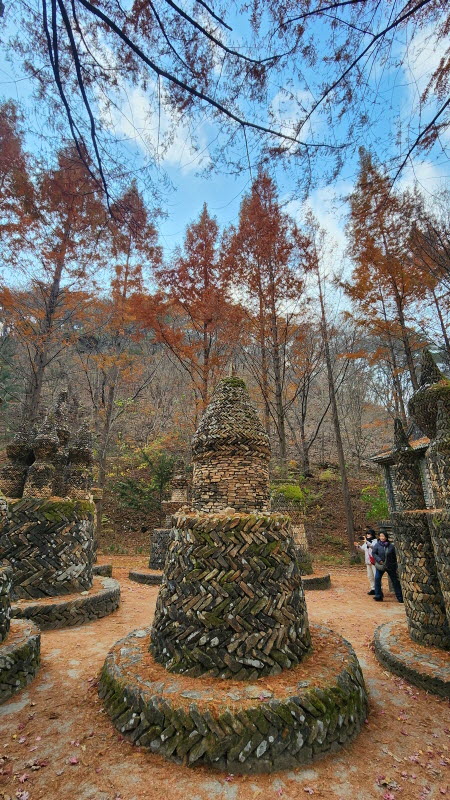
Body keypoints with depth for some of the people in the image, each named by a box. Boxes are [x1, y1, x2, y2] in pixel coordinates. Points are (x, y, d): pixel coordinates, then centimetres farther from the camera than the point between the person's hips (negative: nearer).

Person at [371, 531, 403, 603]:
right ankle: (378, 596, 3)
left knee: (395, 581, 7)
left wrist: (395, 566, 6)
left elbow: (394, 556, 4)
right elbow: (373, 553, -3)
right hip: (380, 566, 0)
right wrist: (379, 560, -17)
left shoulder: (391, 546, -4)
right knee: (377, 579, -8)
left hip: (390, 566, 1)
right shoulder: (377, 545, -7)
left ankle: (400, 597, 20)